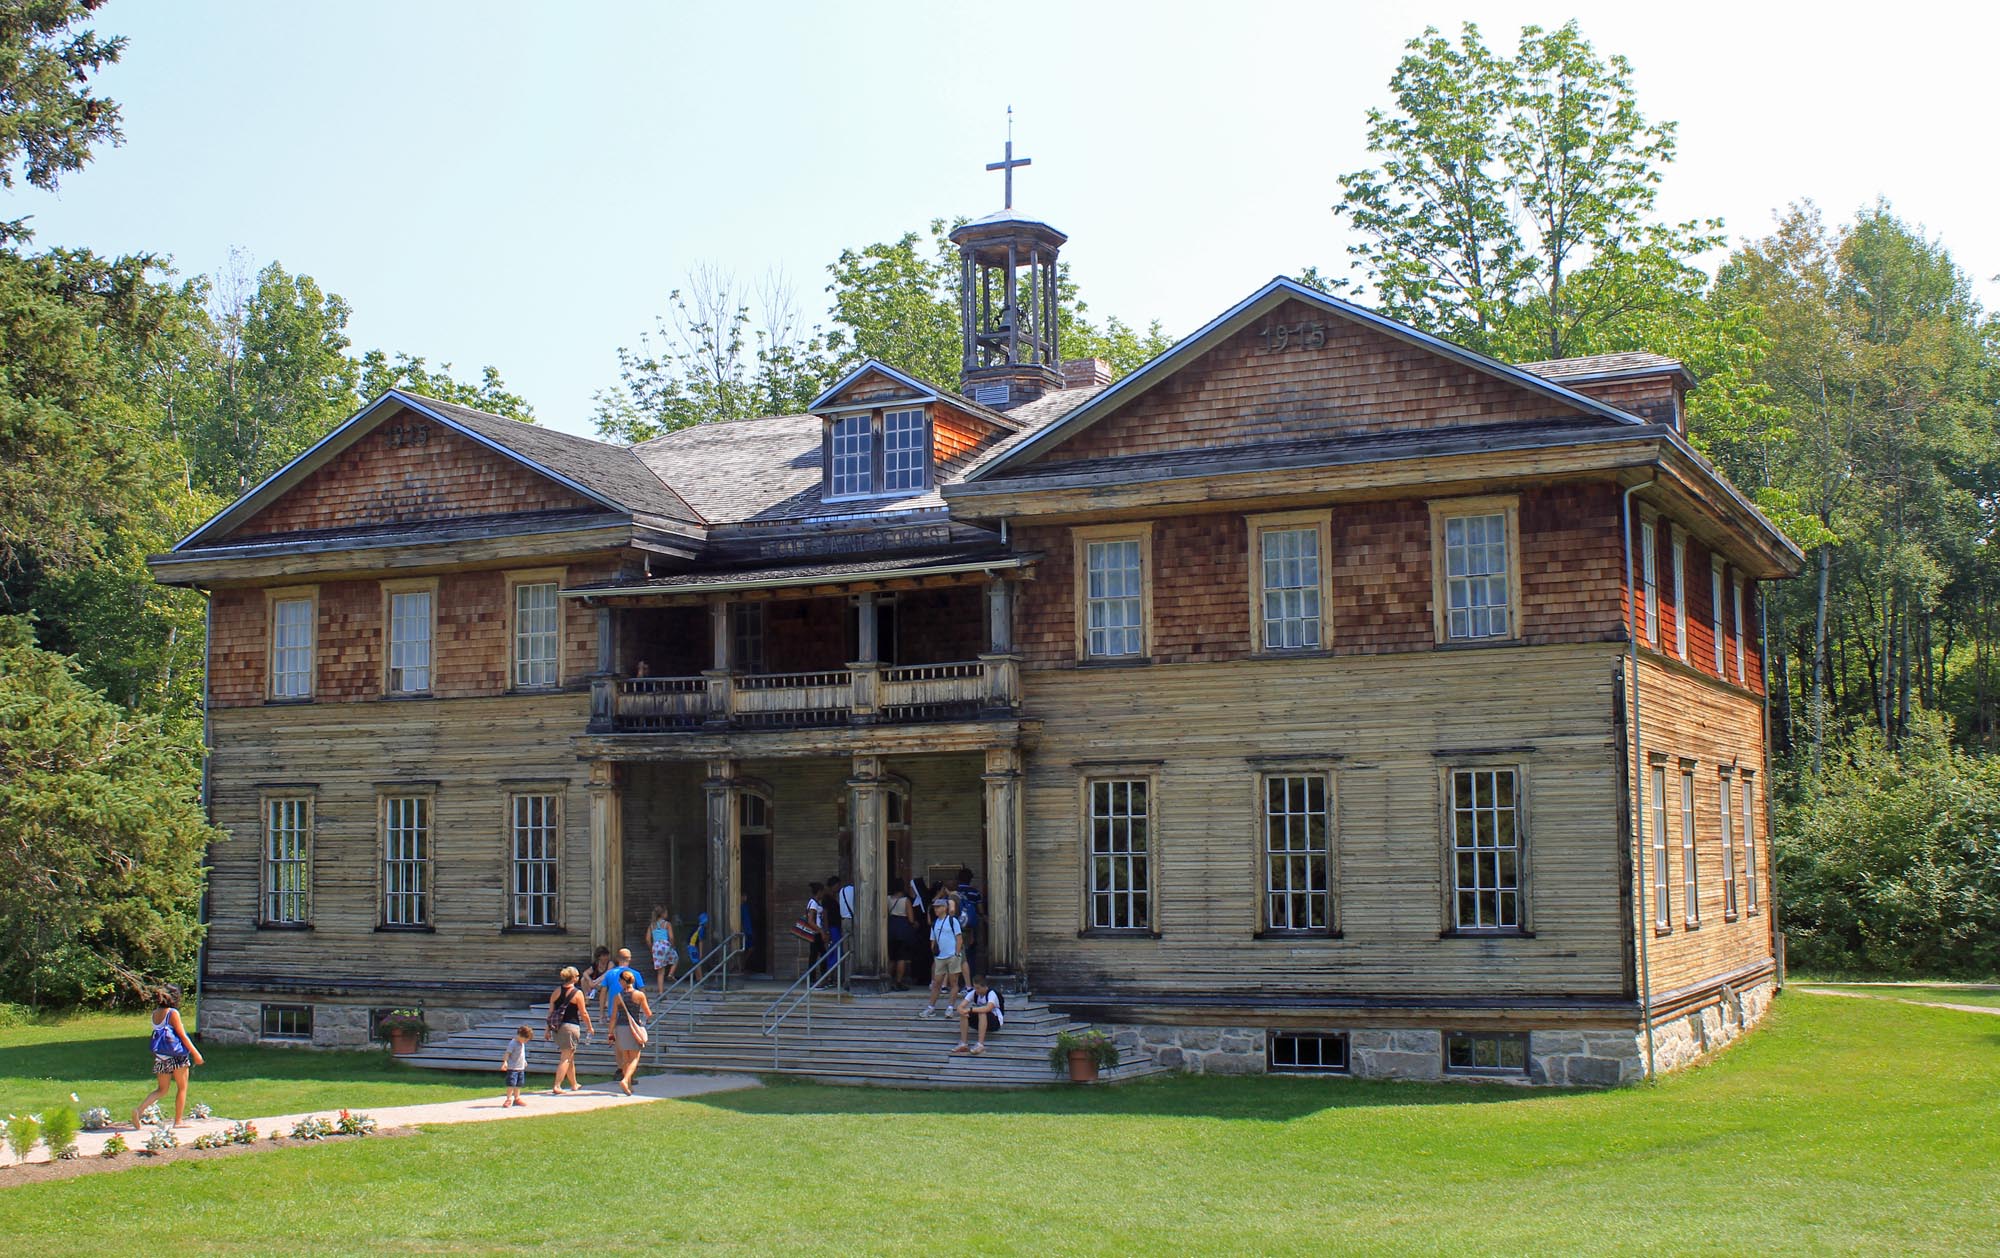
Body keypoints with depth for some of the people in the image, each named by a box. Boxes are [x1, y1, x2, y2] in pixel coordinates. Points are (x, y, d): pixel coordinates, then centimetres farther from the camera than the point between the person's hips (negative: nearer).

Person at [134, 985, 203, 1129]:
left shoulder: (155, 1014, 6)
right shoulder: (173, 1013, -13)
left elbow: (158, 1033, 12)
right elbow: (182, 1036, -13)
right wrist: (195, 1053, -7)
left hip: (160, 1056, 6)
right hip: (177, 1057, -6)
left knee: (161, 1090, 13)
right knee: (182, 1088, 10)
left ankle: (139, 1110, -8)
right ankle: (178, 1121, 12)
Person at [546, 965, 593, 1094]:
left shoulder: (556, 992, 7)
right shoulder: (577, 993, -8)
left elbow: (550, 1012, 8)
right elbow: (583, 1013, -4)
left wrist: (548, 1029, 14)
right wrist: (590, 1027, 10)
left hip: (557, 1027, 6)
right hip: (571, 1026, -6)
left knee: (570, 1057, 20)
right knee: (566, 1058, -2)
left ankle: (574, 1085, 31)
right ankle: (557, 1086, -12)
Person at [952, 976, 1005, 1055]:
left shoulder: (991, 994, -22)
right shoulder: (973, 993, -6)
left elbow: (988, 1008, -42)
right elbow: (960, 1006, -15)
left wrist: (970, 1009, -44)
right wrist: (962, 1011, -39)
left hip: (996, 1021, -6)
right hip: (980, 1021, 6)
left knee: (982, 1013, -37)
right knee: (963, 1013, -19)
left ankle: (981, 1045, -39)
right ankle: (962, 1044, -22)